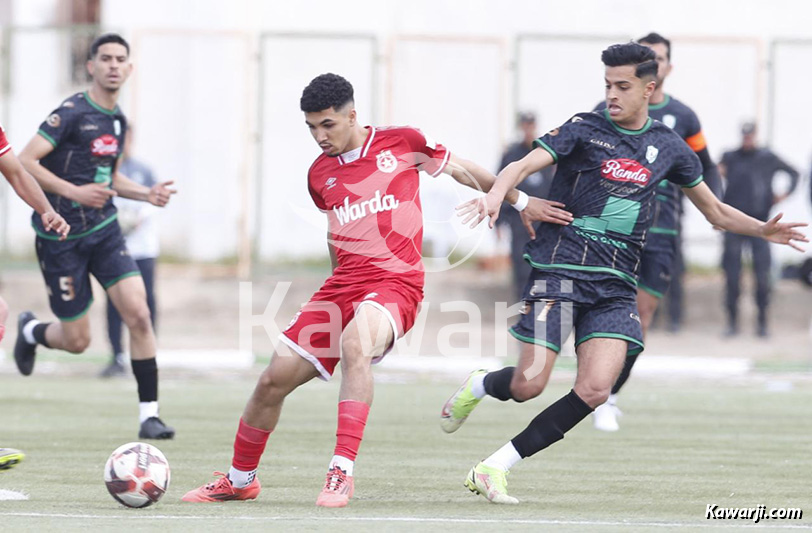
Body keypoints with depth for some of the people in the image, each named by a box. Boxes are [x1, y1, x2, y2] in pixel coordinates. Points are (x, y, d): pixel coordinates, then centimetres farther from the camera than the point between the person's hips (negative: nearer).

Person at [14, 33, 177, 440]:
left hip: (104, 231, 6)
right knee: (77, 341, 2)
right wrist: (74, 192, -27)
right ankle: (30, 331, 37)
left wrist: (147, 194, 8)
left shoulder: (117, 120, 10)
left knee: (139, 315, -12)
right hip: (61, 236, -6)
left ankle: (148, 415, -8)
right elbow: (25, 162, -20)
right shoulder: (72, 113, -14)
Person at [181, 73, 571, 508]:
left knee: (355, 342, -38)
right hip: (343, 285, 5)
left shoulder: (402, 143, -1)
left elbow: (462, 171, 13)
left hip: (395, 282, -5)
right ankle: (240, 480, 23)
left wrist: (522, 202, 20)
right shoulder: (319, 174, 12)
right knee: (274, 379, 0)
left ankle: (342, 472, -37)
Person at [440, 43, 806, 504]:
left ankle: (494, 468, -8)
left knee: (595, 390, -16)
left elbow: (716, 211, 22)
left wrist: (763, 230, 5)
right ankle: (478, 385, 29)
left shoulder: (668, 146, 12)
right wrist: (497, 194, -34)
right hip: (561, 270, -3)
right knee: (528, 385, -9)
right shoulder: (585, 129, 1)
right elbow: (524, 165, -12)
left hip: (616, 285, 3)